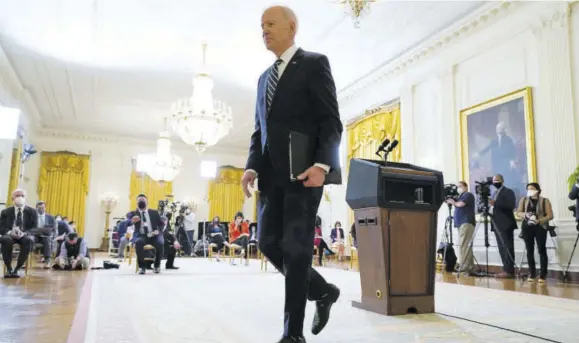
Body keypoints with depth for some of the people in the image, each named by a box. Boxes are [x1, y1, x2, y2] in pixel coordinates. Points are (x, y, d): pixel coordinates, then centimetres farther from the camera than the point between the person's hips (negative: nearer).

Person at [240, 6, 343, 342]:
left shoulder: (314, 63, 1)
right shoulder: (265, 78, 22)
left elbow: (331, 122, -8)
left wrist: (322, 164, -22)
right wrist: (252, 166, 3)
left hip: (304, 172, -7)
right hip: (272, 174, 7)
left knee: (296, 249, -5)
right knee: (269, 243, 5)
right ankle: (322, 290, 27)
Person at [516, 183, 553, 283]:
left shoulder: (545, 201, 2)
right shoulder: (523, 200, 11)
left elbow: (550, 216, -3)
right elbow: (518, 212, 10)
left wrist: (539, 220, -18)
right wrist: (525, 214, -11)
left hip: (540, 227, -3)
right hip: (527, 227, 3)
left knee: (542, 250, -5)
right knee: (529, 250, 3)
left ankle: (543, 275, 0)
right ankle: (532, 274, 11)